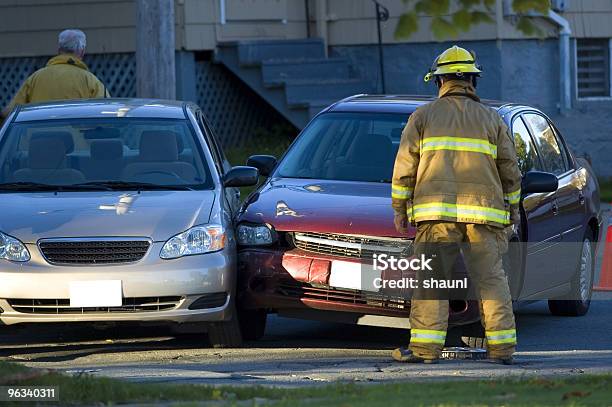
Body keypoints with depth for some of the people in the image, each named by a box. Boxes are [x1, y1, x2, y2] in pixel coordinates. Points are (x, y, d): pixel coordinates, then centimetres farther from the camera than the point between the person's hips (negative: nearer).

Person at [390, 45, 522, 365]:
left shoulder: (423, 116, 5)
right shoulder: (491, 119, 9)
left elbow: (405, 167, 2)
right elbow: (510, 170, 10)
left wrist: (400, 208, 9)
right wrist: (512, 209, 20)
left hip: (436, 212, -2)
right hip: (484, 212, 2)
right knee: (491, 279, 5)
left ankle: (426, 347, -7)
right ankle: (502, 347, 3)